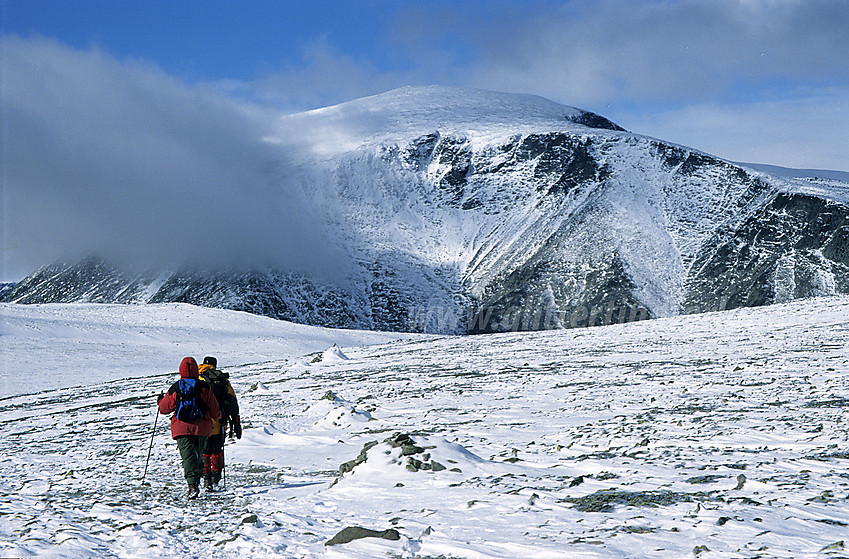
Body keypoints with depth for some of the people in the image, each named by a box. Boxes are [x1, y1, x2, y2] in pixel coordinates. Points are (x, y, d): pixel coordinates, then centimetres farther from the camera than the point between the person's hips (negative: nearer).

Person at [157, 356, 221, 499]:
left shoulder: (174, 388, -1)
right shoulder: (204, 387, -1)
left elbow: (164, 408, 10)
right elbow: (214, 407, 4)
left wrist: (161, 400, 33)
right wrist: (218, 416, 26)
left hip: (182, 428, -1)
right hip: (201, 427, 1)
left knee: (188, 456, -8)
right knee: (198, 455, 20)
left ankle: (192, 485, -24)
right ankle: (196, 481, 24)